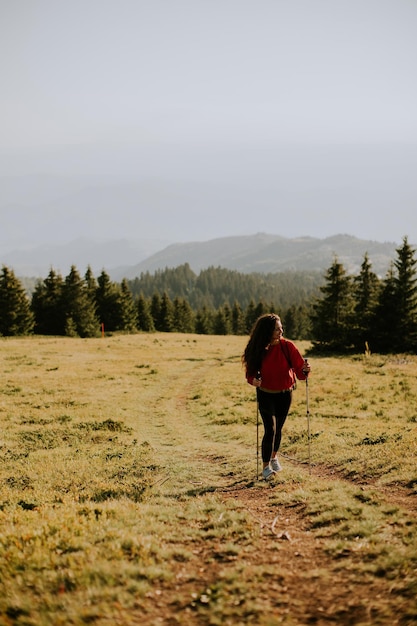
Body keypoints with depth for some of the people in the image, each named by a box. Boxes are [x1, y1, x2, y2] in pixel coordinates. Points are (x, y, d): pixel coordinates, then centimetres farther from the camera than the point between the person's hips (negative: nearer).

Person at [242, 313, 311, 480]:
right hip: (265, 395, -2)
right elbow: (250, 372, -5)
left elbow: (299, 370, -16)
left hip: (285, 394, 2)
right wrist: (253, 380, -26)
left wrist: (305, 370, -38)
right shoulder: (257, 350, -15)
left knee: (278, 429, 17)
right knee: (270, 429, -14)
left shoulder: (288, 346, -14)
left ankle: (274, 457, 43)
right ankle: (266, 466, -3)